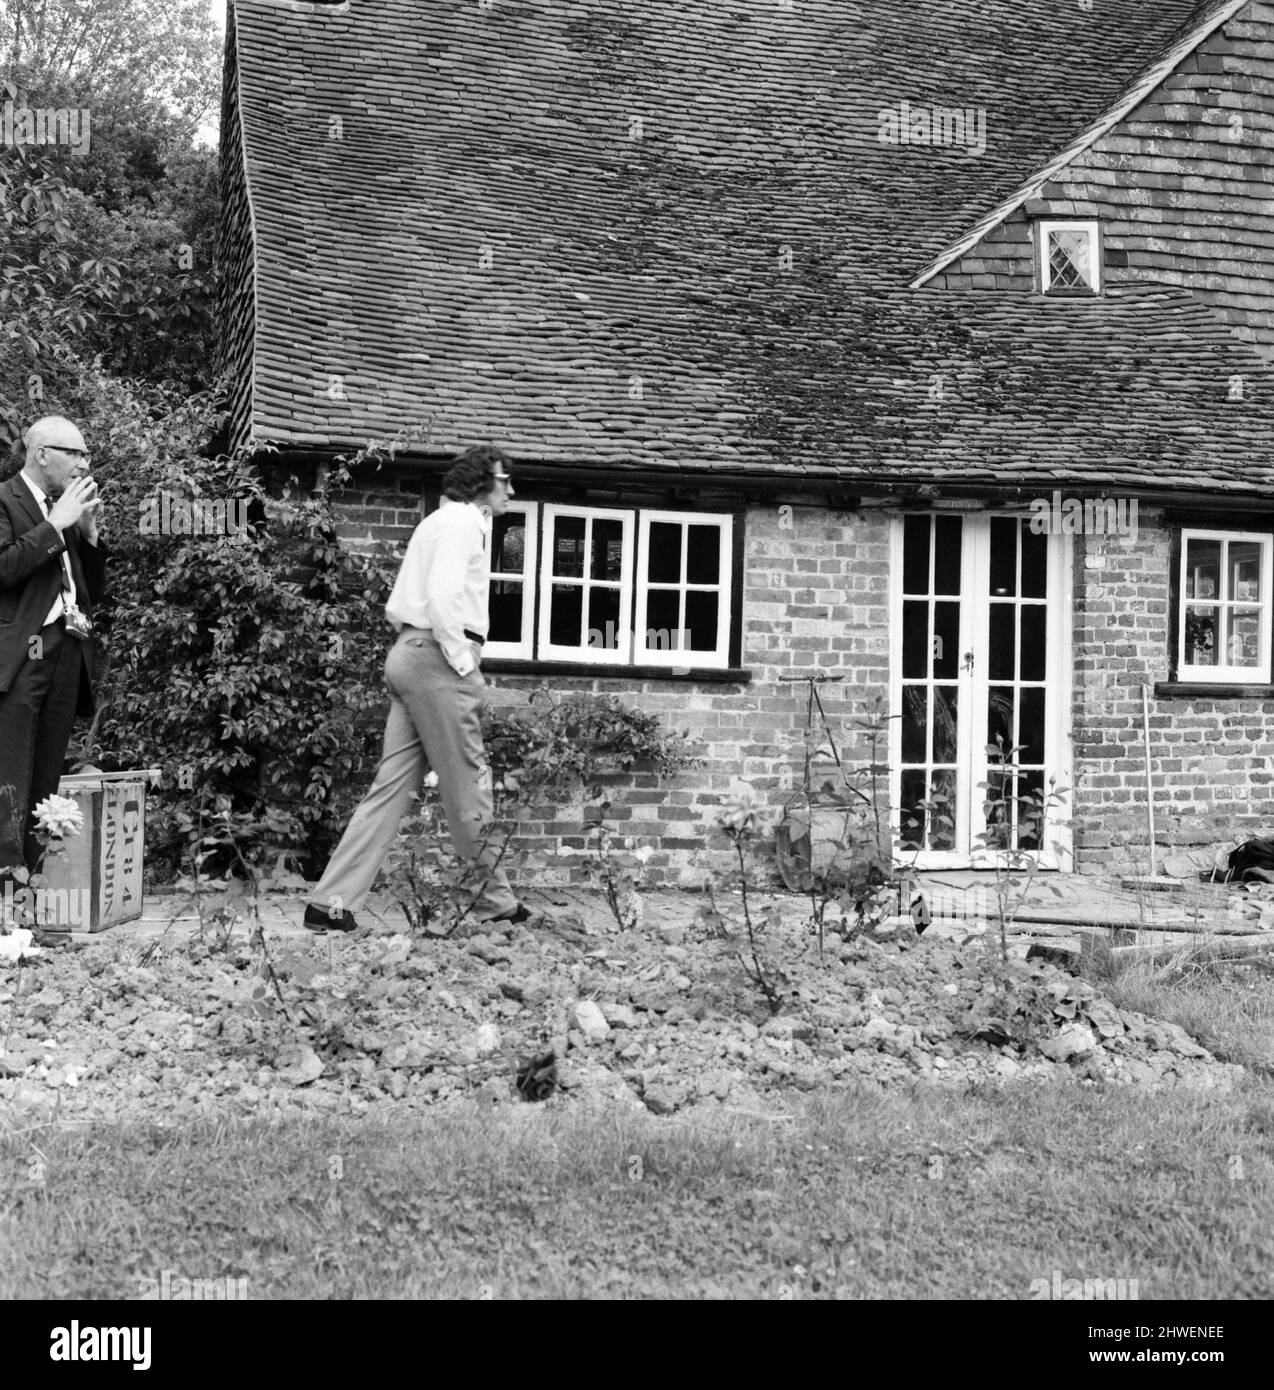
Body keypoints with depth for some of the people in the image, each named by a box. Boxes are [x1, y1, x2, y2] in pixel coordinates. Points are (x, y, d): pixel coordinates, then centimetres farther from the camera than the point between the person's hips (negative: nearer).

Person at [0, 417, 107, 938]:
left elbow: (92, 590, 23)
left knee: (45, 783, 6)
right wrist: (56, 524, -12)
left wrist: (88, 531, 10)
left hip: (67, 653, 7)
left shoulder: (67, 511, 22)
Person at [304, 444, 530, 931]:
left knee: (393, 785, 5)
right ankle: (494, 899, 12)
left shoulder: (442, 521, 24)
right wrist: (462, 659, -15)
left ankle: (331, 902, 2)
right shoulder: (464, 522, -7)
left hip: (408, 653, 10)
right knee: (468, 785, 0)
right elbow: (443, 596, -22)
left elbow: (396, 607, 23)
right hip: (437, 655, -10)